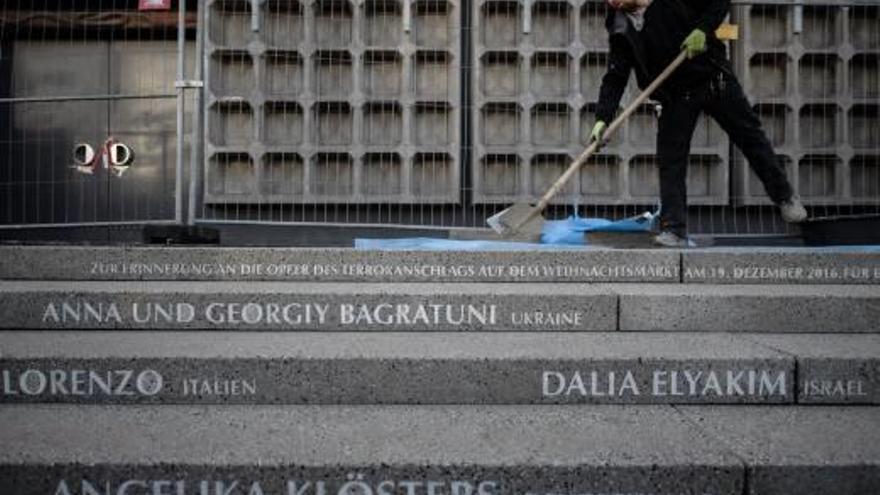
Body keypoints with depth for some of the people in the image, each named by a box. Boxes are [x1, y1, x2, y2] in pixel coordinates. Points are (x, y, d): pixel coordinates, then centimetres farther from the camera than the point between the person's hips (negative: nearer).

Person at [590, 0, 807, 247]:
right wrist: (602, 118, -21)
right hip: (675, 95, 2)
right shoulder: (621, 31, -7)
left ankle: (785, 197, 23)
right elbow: (614, 78, -9)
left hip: (714, 78, -2)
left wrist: (703, 28, -22)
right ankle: (674, 230, -1)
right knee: (670, 161, -5)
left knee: (750, 135, 6)